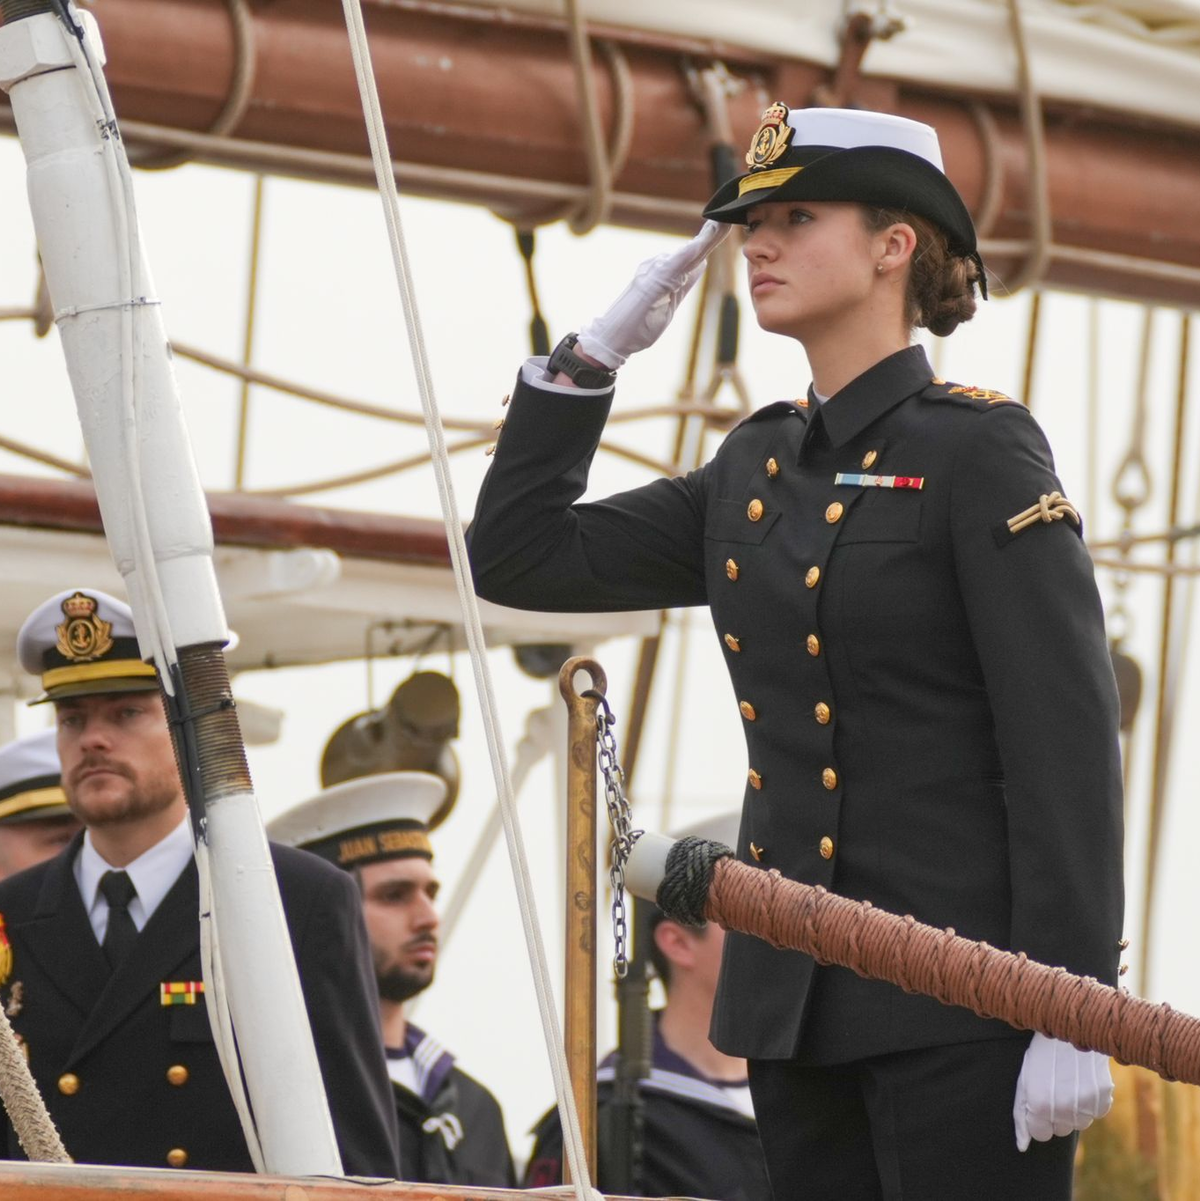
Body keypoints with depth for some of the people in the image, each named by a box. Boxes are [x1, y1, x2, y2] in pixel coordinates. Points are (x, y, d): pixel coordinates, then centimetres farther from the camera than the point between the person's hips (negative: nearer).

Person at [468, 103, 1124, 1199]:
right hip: (797, 1004, 7)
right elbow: (518, 560, 16)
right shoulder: (756, 468, 14)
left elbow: (1069, 747, -12)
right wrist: (593, 356, 9)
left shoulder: (979, 447, -6)